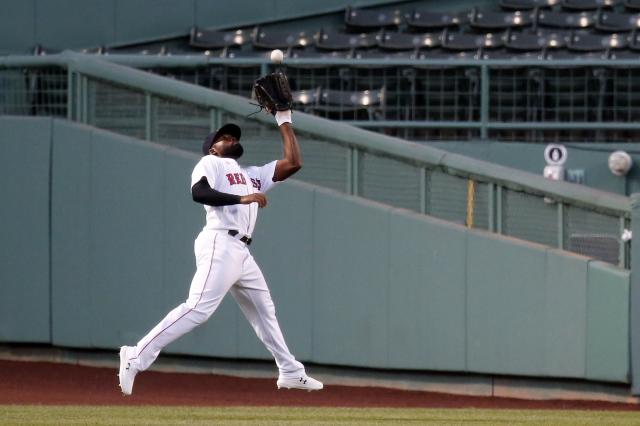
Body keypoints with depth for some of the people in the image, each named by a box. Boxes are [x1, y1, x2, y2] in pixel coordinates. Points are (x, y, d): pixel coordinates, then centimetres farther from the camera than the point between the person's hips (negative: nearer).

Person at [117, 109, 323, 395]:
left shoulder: (252, 176, 29)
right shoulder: (210, 163, 7)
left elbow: (293, 163, 24)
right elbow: (199, 192, -15)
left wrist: (284, 121, 28)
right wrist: (242, 198, -21)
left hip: (241, 253, 9)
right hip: (220, 244, -9)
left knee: (264, 312, 14)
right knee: (198, 309, -21)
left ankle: (291, 373, 22)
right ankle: (136, 357, -25)